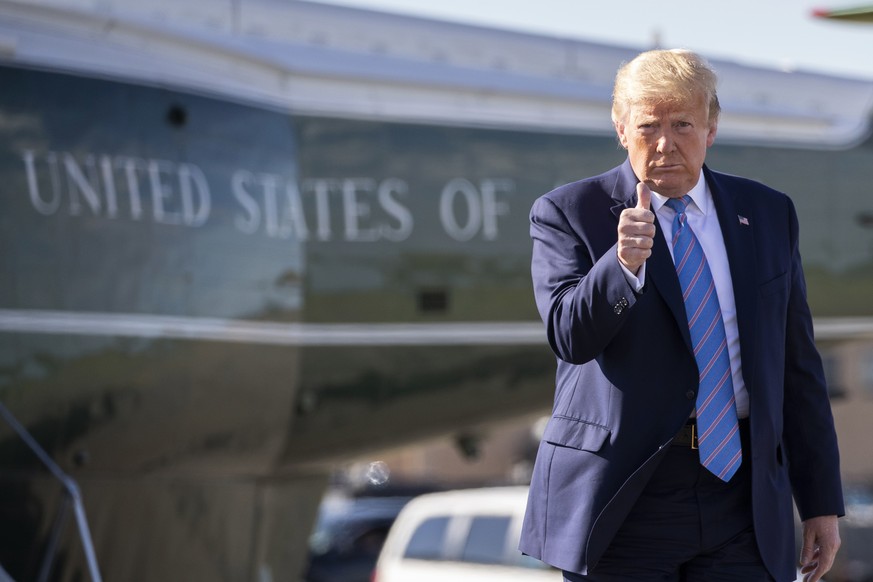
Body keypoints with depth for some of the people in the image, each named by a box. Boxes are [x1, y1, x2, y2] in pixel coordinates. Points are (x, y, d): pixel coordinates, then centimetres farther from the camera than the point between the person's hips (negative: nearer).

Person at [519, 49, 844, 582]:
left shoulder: (768, 214, 11)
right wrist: (623, 264, -30)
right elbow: (569, 337, -13)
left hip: (742, 493, 3)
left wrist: (822, 502, 10)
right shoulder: (568, 214, 0)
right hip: (624, 499, -2)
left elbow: (797, 366, 12)